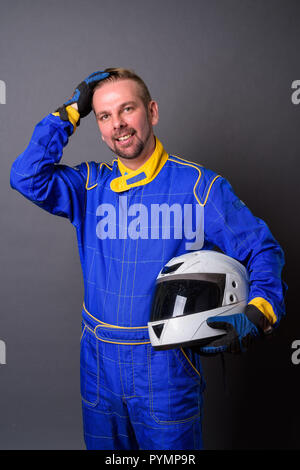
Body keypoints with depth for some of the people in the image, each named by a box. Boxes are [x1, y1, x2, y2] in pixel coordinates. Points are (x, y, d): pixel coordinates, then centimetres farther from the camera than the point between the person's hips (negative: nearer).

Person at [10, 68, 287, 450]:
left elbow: (263, 252, -4)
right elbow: (27, 176, -12)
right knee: (103, 446, 21)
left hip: (167, 365, -3)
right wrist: (71, 111, -8)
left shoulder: (201, 187, -7)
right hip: (98, 362, 3)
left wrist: (256, 316, -20)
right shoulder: (90, 184, 3)